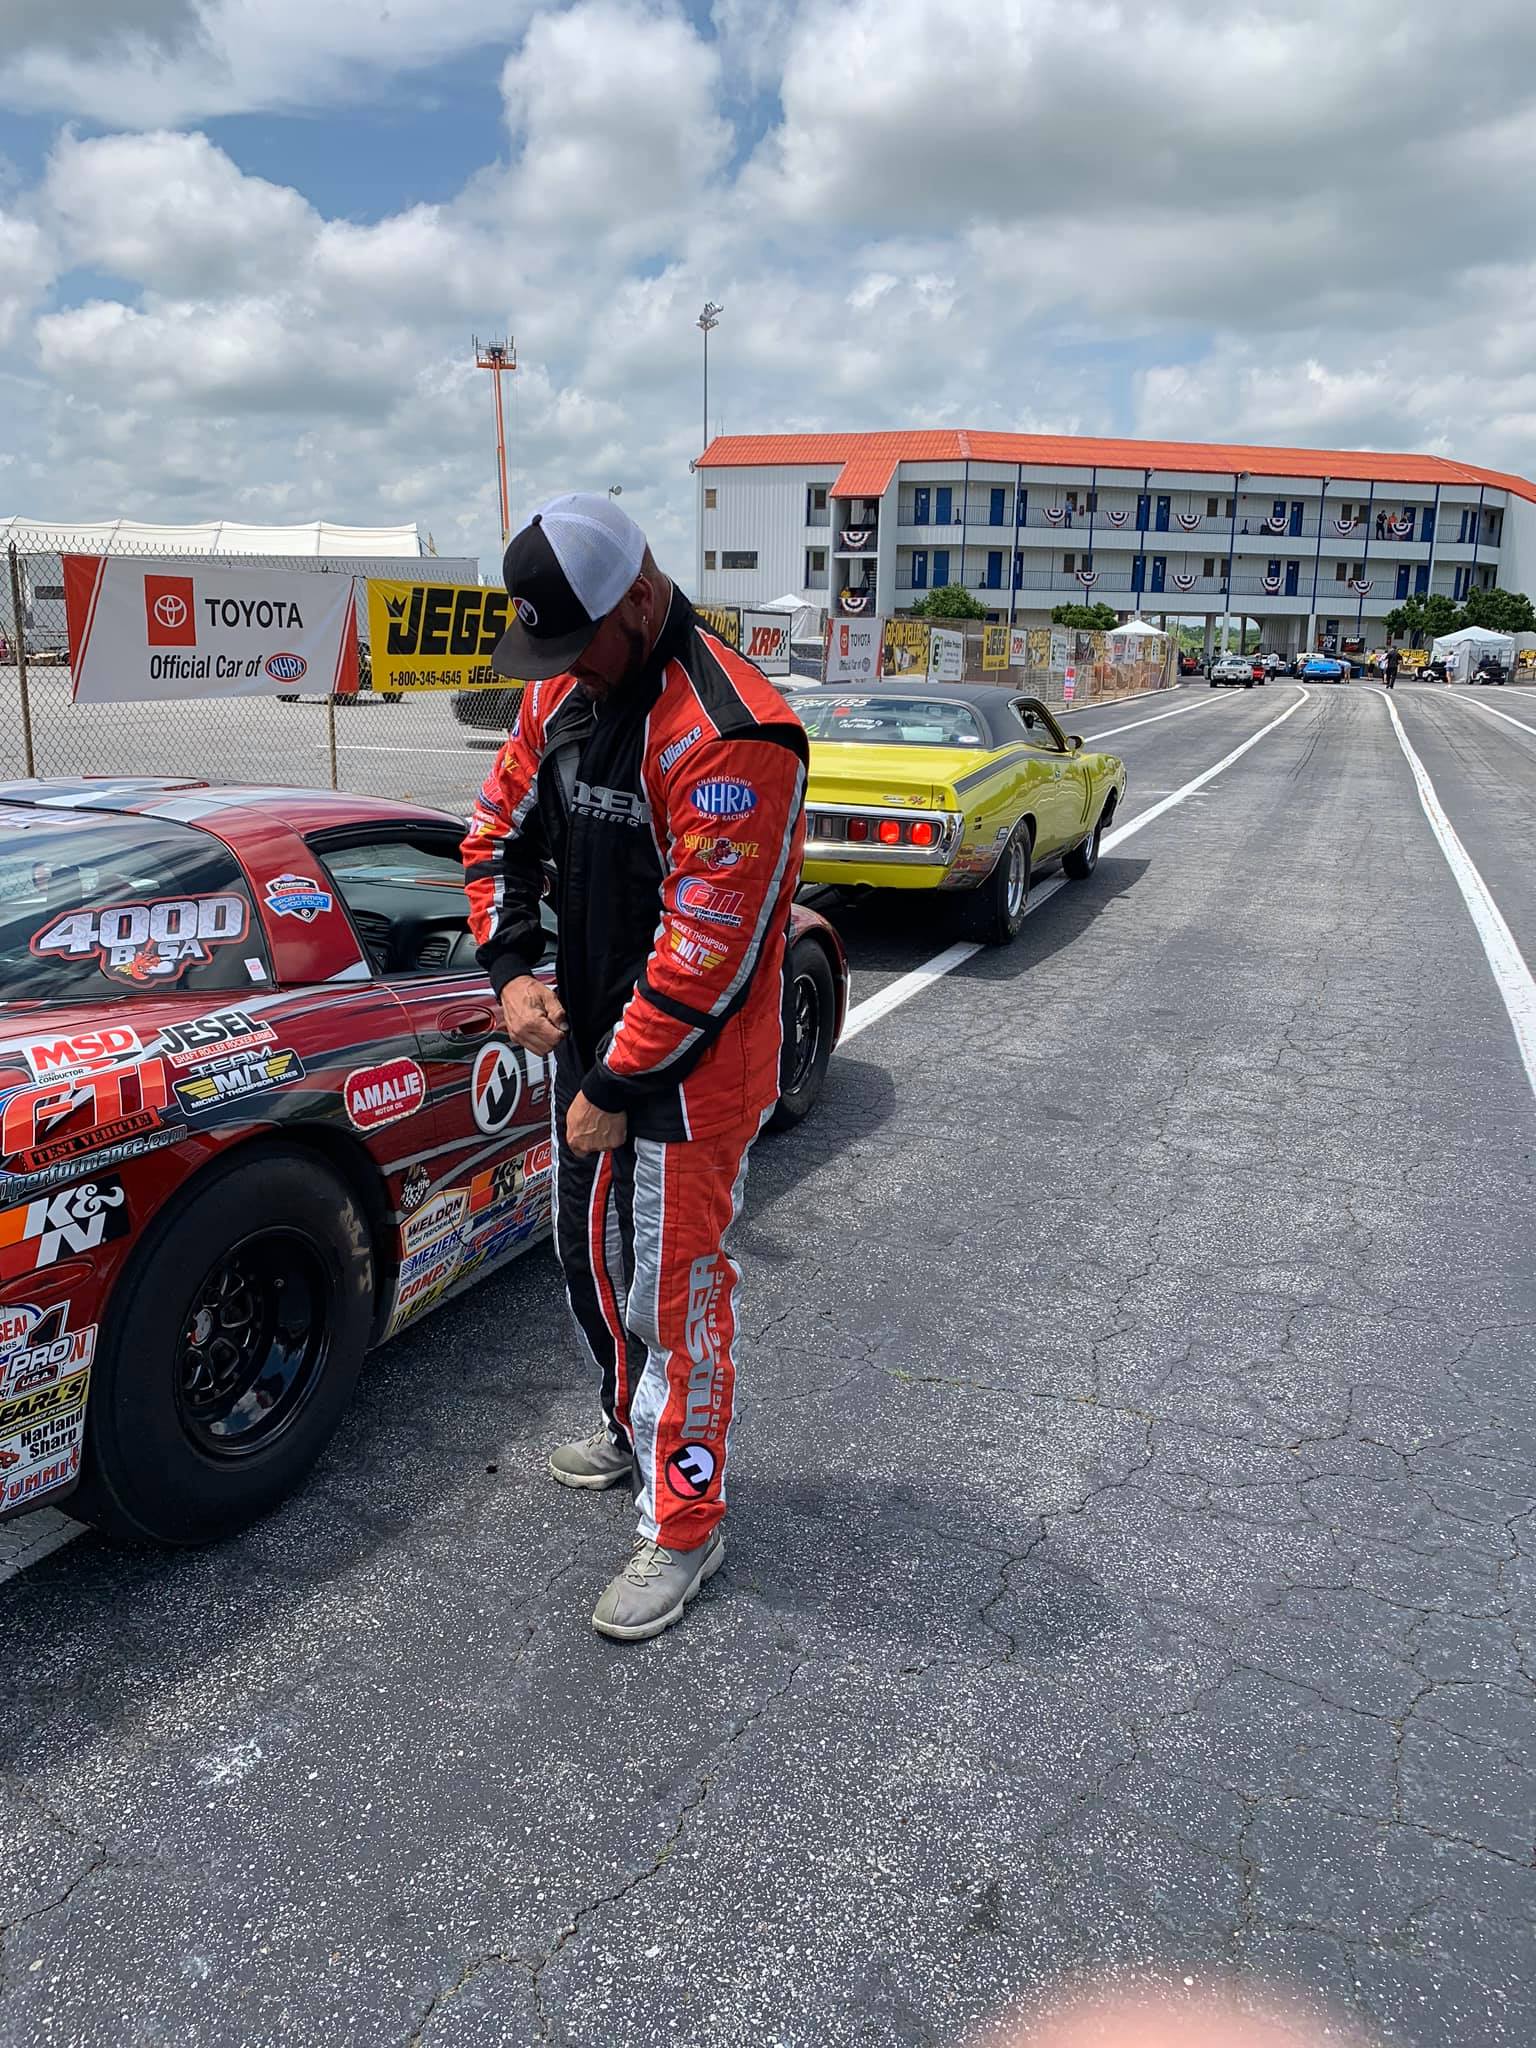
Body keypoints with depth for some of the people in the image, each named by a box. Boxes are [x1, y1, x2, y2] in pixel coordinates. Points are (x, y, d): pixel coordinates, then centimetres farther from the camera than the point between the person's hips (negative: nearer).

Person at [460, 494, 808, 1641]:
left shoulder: (731, 738, -25)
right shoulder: (562, 692, 2)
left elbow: (707, 950, -26)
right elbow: (502, 830, 13)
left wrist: (617, 1091, -19)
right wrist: (512, 968, -3)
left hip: (688, 1074, -9)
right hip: (588, 1040, 9)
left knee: (676, 1296, 2)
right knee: (589, 1258, 23)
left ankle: (684, 1529, 22)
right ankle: (633, 1433, 48)